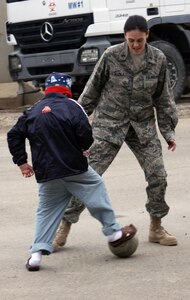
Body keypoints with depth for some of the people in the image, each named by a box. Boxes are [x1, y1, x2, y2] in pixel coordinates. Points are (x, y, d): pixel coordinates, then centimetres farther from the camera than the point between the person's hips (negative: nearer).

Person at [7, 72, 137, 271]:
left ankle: (37, 253, 3)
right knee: (96, 189, 14)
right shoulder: (71, 107, -4)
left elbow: (14, 135, 11)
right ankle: (113, 233, 19)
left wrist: (21, 161, 16)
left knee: (47, 210, 13)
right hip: (73, 168, -4)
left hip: (45, 173, 4)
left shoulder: (32, 112, 11)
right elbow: (86, 136, -13)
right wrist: (82, 147, 9)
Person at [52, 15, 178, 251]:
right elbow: (92, 90, 0)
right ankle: (64, 229, 0)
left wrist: (169, 132, 4)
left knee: (158, 176, -6)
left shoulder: (158, 60, -5)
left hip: (143, 125, 3)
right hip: (109, 124, -2)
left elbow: (163, 98, 5)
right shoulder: (111, 56, -12)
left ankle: (156, 229, 13)